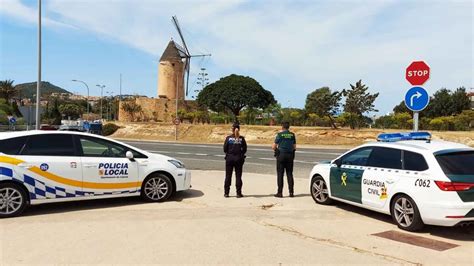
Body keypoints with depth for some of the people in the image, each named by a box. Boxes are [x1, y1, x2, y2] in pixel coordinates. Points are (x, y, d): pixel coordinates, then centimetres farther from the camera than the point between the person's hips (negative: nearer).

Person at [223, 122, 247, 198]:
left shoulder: (228, 138, -6)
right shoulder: (242, 139, -4)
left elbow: (225, 149, -4)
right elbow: (244, 149, -1)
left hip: (229, 158, 0)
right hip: (239, 158, 0)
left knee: (228, 176, 9)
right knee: (238, 176, 7)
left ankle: (226, 193, 12)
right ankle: (239, 193, 8)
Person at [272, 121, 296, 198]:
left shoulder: (280, 134, -7)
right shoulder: (292, 135, 6)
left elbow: (274, 146, -6)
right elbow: (294, 147, 7)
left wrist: (276, 149, 15)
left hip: (281, 155, -4)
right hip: (290, 155, 4)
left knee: (280, 174, 1)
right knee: (289, 174, 9)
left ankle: (280, 192, 1)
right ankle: (291, 192, 8)